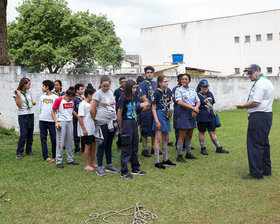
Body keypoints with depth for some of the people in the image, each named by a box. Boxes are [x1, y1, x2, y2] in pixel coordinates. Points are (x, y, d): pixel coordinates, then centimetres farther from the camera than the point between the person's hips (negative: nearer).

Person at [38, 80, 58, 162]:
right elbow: (40, 108, 17)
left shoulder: (55, 97, -1)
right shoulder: (42, 97, 12)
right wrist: (40, 117, 10)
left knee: (54, 139, 0)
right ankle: (45, 156, 10)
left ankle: (55, 157, 12)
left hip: (52, 120, -4)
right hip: (42, 120, 4)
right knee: (43, 138, 4)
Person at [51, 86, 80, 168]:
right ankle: (59, 161, 2)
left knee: (70, 142, 11)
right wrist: (56, 122, -15)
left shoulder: (72, 101, 9)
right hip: (61, 122, -6)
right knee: (60, 142, -4)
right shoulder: (59, 100, -8)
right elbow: (53, 112, -6)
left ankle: (70, 160, 21)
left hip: (69, 122, 6)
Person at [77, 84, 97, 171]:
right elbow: (80, 117, -15)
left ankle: (93, 163, 21)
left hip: (93, 129, 8)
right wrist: (84, 129, -19)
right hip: (86, 130, -8)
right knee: (88, 146, -2)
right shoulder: (83, 104, -11)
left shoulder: (91, 104, 12)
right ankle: (86, 165, 8)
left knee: (93, 145, 10)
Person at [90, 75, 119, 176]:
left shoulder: (111, 92, 11)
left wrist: (115, 120, 16)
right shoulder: (98, 93, -9)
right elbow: (92, 110, -9)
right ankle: (99, 167, 6)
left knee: (109, 144, 14)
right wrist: (96, 120, 1)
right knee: (102, 145, -2)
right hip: (102, 123, -6)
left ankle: (109, 165, 24)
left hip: (112, 122, 6)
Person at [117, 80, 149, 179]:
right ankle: (124, 172, 3)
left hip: (134, 123, 8)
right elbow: (119, 115, -10)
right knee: (126, 148, -4)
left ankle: (135, 169, 24)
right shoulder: (123, 99, -11)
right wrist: (121, 129, -7)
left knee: (135, 147, 13)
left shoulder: (134, 98, 11)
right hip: (127, 123, -8)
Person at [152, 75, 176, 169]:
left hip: (166, 116, 7)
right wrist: (156, 121, -17)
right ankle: (157, 162, -5)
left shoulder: (168, 91, 8)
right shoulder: (157, 92, -11)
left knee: (165, 139, 14)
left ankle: (165, 160, 24)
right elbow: (153, 108, -12)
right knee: (158, 138, -7)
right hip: (159, 115, -7)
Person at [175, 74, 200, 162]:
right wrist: (193, 107, -21)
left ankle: (188, 153, 24)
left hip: (192, 114, 6)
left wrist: (195, 109, -11)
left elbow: (198, 101, 11)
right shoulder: (179, 90, -3)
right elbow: (179, 102, -16)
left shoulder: (192, 90, 13)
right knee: (182, 136, -7)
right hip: (183, 113, -6)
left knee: (189, 135, 12)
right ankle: (179, 156, -3)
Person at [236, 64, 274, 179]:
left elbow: (255, 102, -20)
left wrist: (243, 106, -5)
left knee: (254, 144, -6)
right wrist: (246, 105, 10)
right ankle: (266, 170, 24)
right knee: (264, 144, 16)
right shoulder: (267, 82, 20)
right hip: (267, 115, 11)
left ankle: (256, 172, -3)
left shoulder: (260, 83, -14)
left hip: (259, 116, -11)